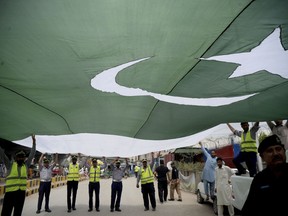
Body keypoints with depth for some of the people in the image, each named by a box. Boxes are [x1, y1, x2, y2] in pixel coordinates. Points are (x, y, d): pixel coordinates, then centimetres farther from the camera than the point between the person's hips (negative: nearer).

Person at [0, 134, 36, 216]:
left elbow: (32, 154, 11)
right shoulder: (10, 164, 2)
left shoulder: (26, 165, 9)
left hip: (22, 192, 3)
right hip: (10, 191, -3)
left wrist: (34, 142, 8)